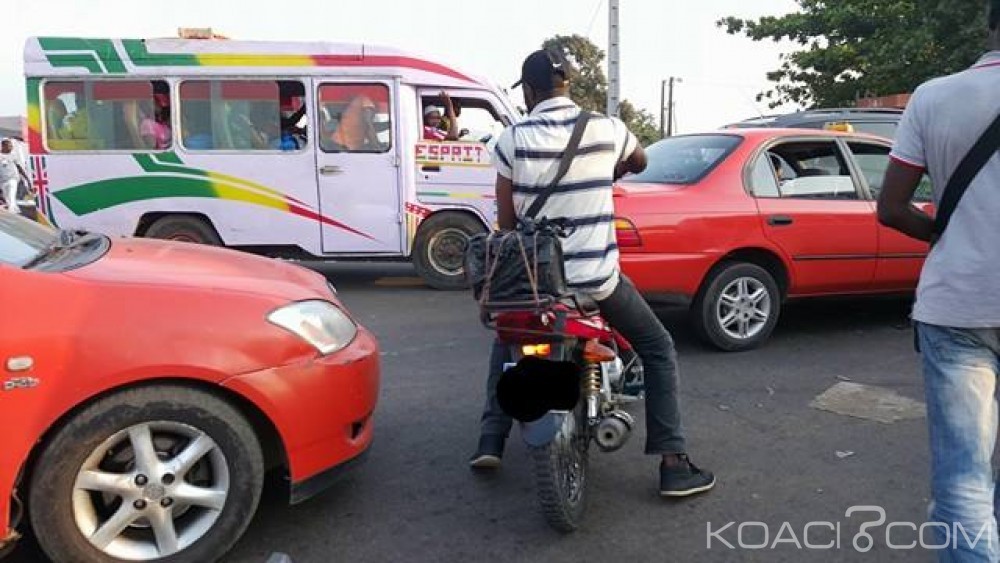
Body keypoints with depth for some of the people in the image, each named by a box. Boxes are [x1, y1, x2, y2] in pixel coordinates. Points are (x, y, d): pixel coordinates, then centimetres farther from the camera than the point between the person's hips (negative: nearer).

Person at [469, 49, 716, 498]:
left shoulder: (513, 140, -7)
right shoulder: (606, 128, -4)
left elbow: (507, 220, -2)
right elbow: (640, 162, 20)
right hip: (597, 276, -1)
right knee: (658, 350, 16)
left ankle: (491, 440, 22)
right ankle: (673, 464, 10)